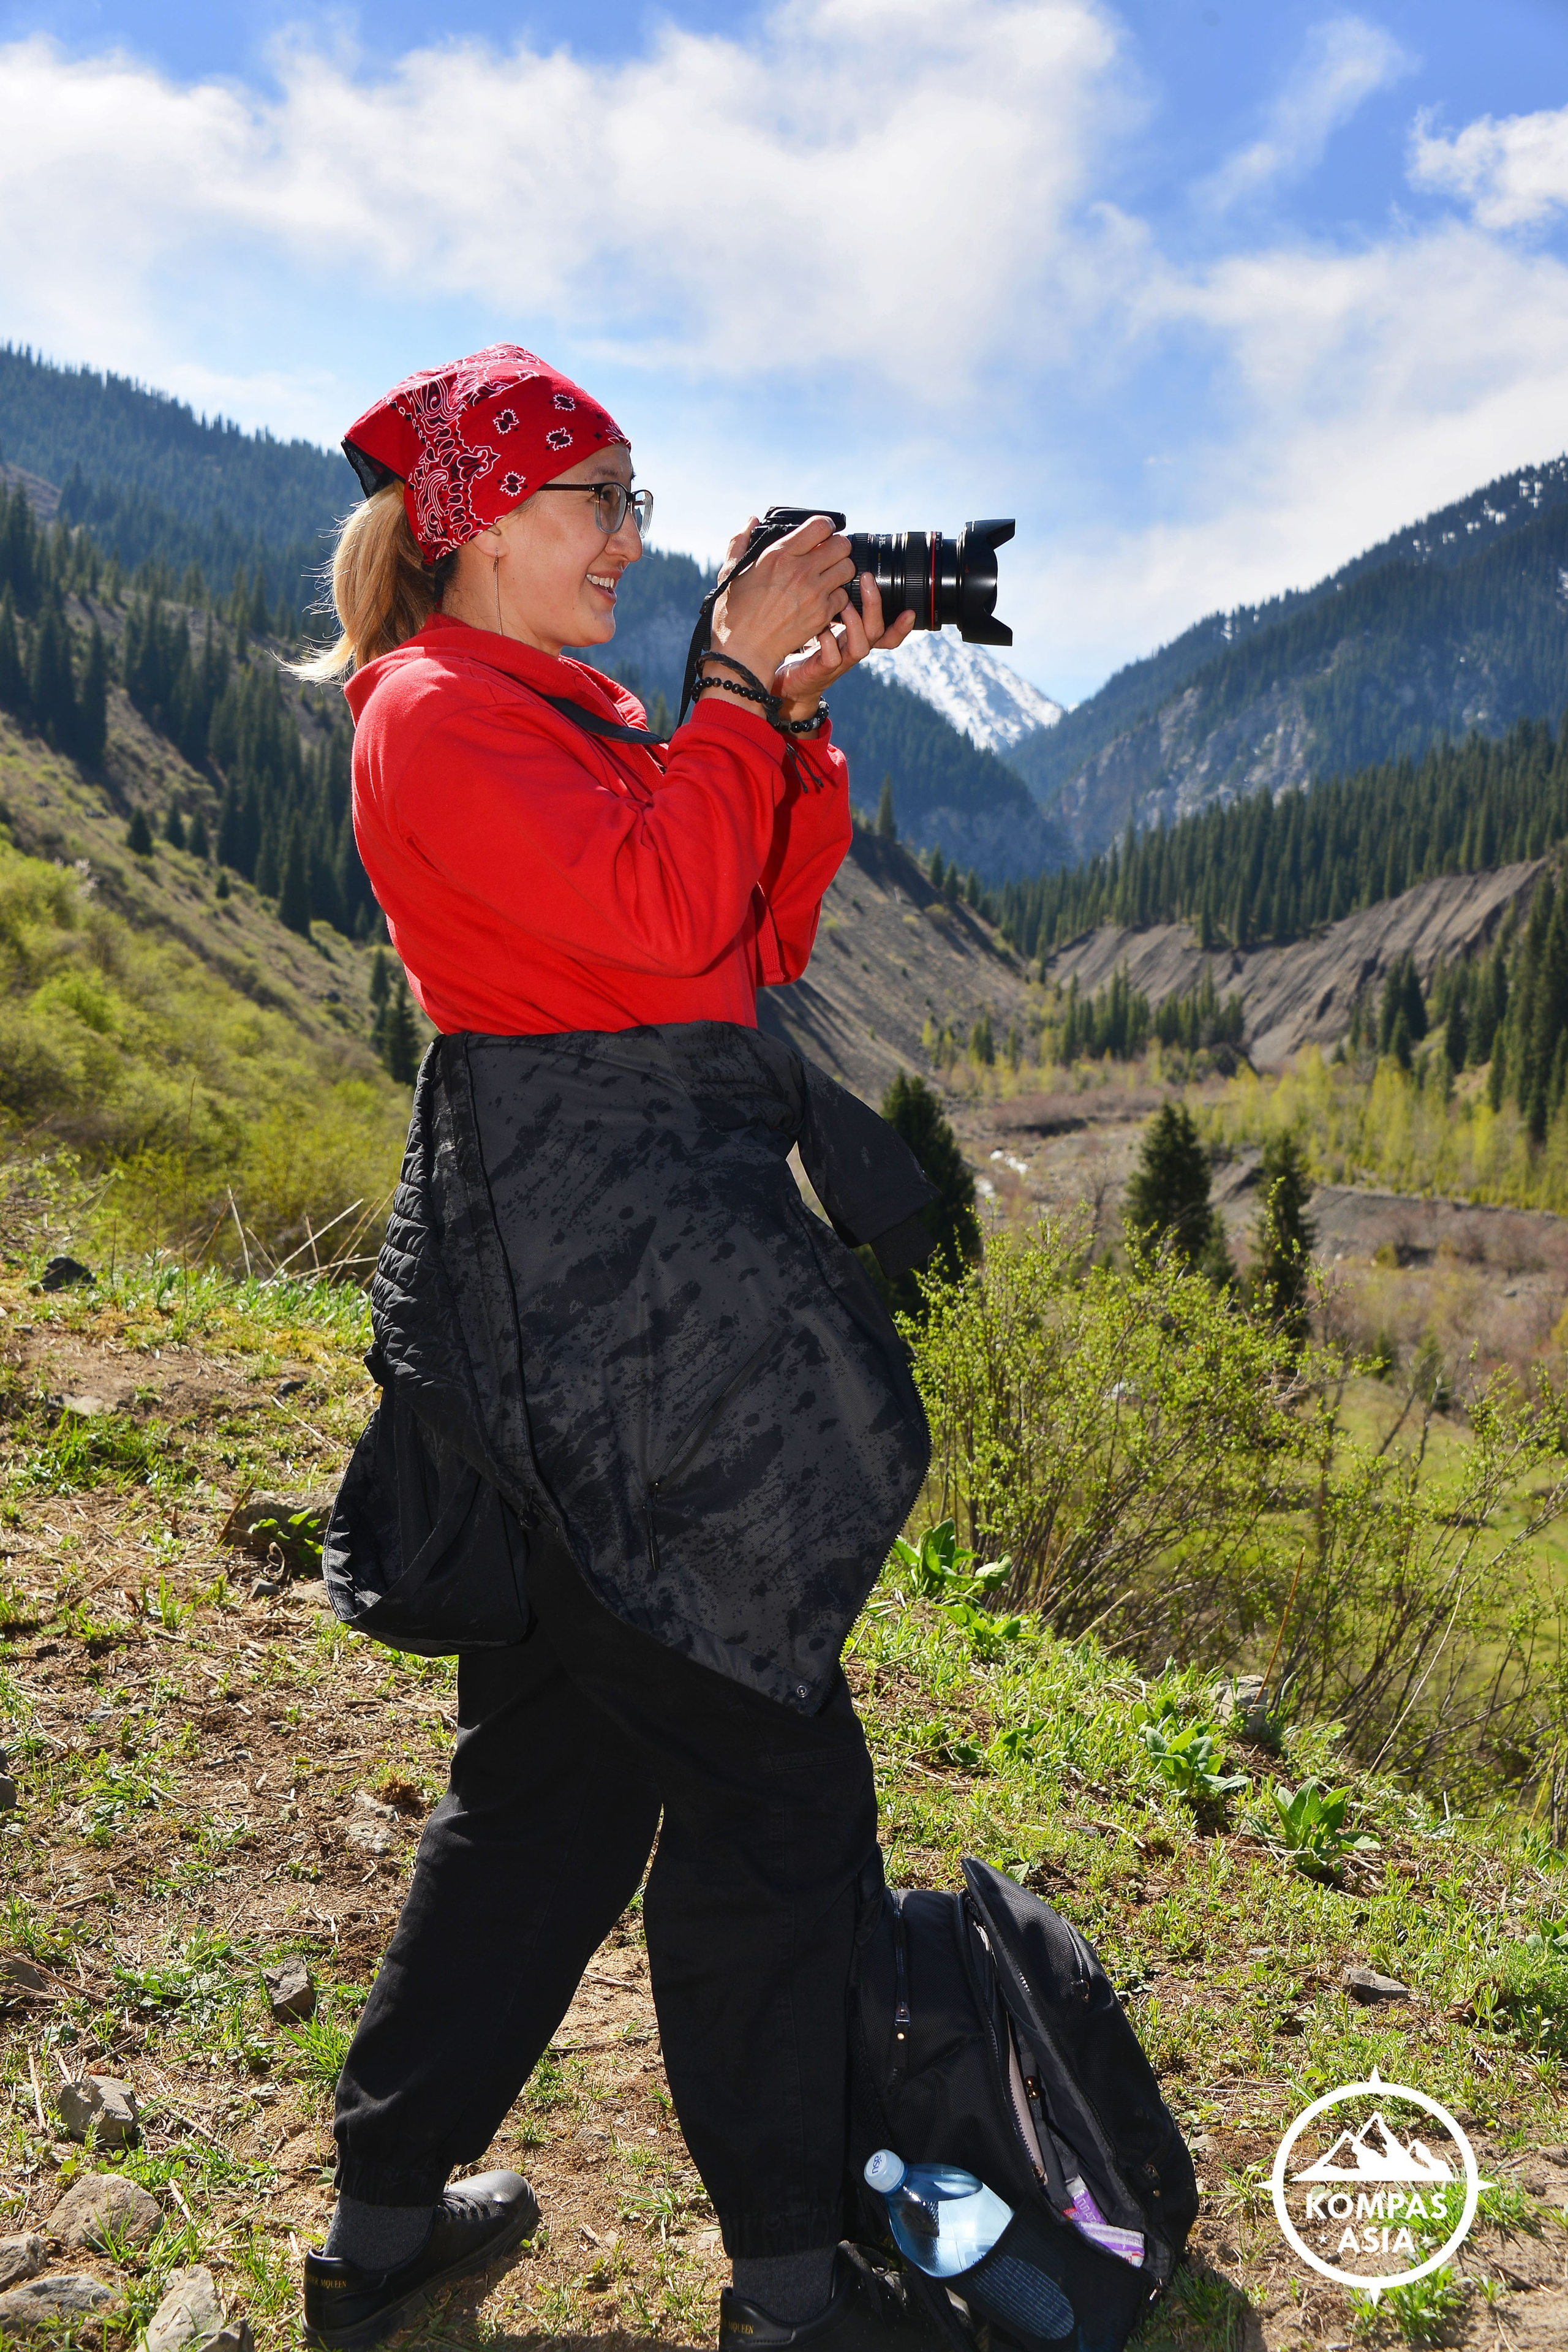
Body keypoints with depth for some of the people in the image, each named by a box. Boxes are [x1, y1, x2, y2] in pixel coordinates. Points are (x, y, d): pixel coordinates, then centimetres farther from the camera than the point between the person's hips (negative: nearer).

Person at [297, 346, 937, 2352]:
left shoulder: (588, 714, 21)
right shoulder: (438, 712, -6)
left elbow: (761, 936, 15)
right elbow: (658, 908, -20)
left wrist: (801, 713, 6)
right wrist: (742, 684, -9)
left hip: (652, 1273, 10)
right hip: (580, 1278, -10)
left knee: (560, 1763, 16)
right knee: (770, 1781, 0)